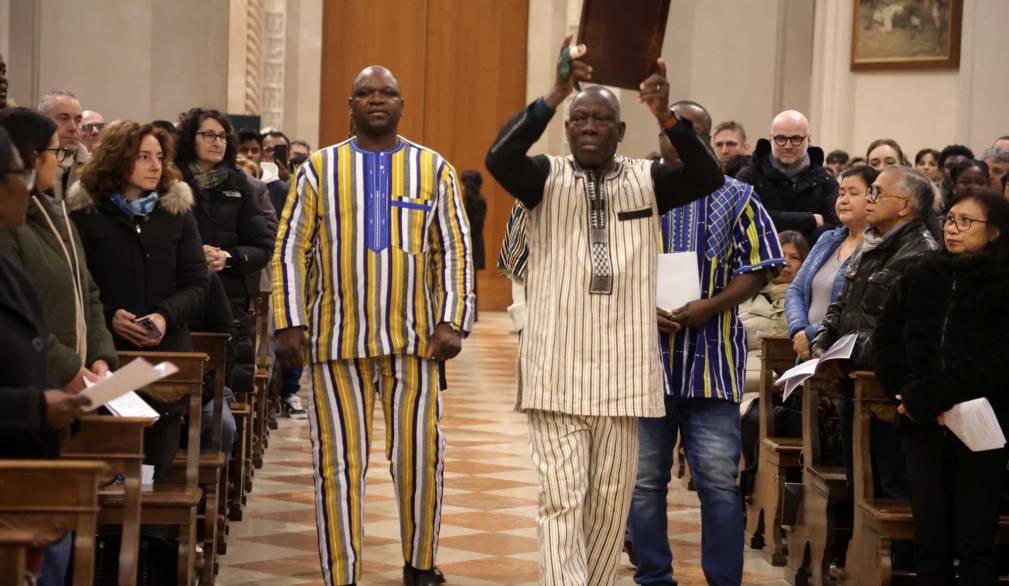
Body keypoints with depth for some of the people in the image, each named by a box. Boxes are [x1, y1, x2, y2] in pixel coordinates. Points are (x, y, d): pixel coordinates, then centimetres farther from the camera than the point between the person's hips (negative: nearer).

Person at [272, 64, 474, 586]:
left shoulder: (434, 169, 9)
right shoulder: (320, 169, 7)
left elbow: (455, 251, 6)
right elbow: (290, 249, 5)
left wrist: (452, 323, -4)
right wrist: (288, 324, -3)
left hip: (414, 340, 0)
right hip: (337, 341, 0)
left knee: (419, 459, 2)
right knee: (339, 464, 1)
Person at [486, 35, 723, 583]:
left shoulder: (647, 180, 5)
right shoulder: (547, 177, 2)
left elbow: (709, 177, -11)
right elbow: (499, 158, -18)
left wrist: (666, 115, -25)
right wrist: (555, 94, -26)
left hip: (623, 367, 2)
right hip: (557, 366, -2)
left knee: (610, 501, 11)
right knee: (561, 499, -7)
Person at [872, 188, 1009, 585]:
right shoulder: (920, 275, 12)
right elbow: (886, 340, 9)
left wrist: (928, 397, -15)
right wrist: (907, 393, -7)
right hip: (921, 423, 4)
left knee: (975, 545, -2)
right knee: (930, 541, 5)